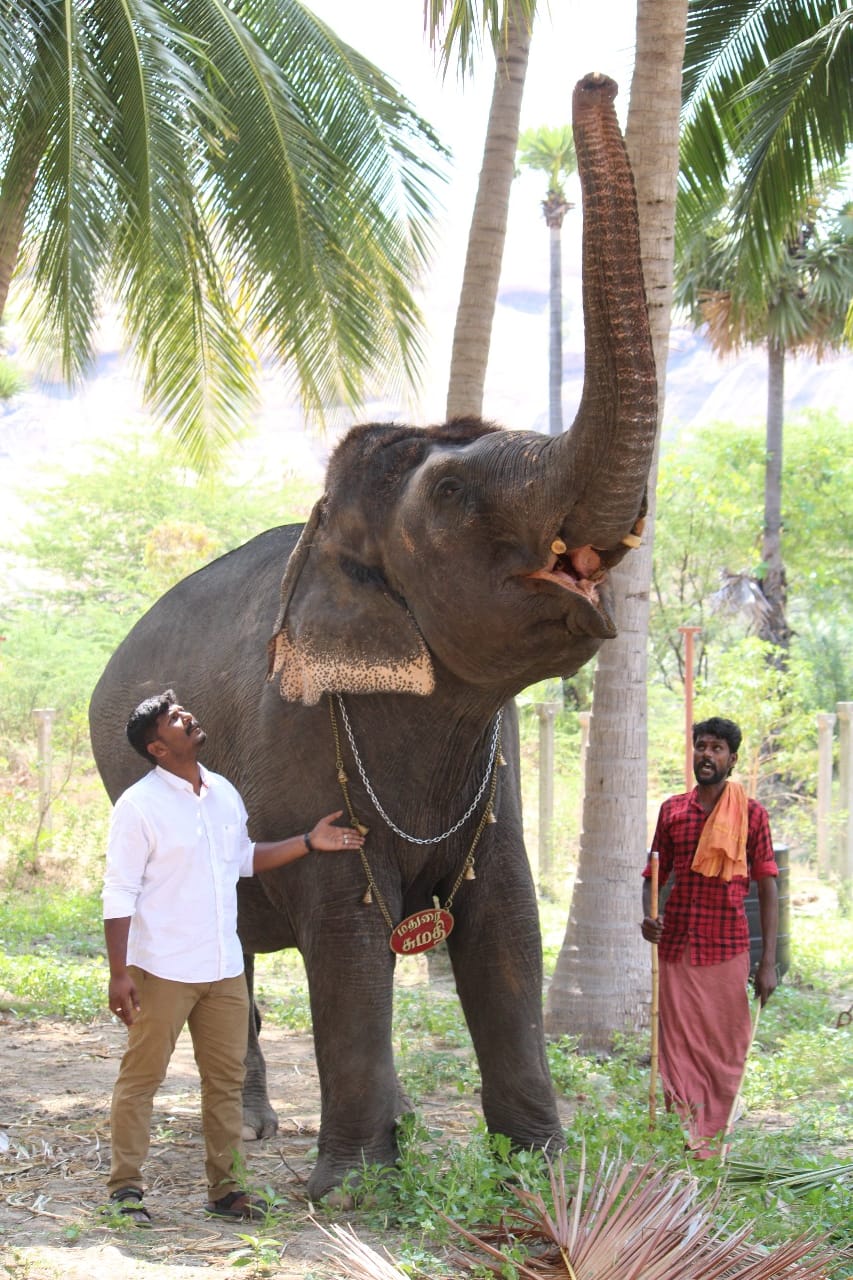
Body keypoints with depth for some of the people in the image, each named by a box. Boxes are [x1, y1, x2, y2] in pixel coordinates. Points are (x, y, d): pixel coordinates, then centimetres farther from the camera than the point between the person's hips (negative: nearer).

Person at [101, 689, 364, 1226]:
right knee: (142, 1076, 0)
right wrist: (118, 973, -17)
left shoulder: (223, 793, 10)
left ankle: (226, 1187, 17)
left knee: (227, 1079, 9)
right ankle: (126, 1187, 7)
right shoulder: (139, 805, -10)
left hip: (224, 968, 6)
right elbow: (120, 894, -11)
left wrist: (309, 843, 17)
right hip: (163, 969, -6)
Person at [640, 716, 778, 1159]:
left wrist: (768, 962, -5)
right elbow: (655, 872, 17)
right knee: (678, 1044, 0)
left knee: (725, 1047, 2)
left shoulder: (751, 814, 2)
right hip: (676, 945, 2)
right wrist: (647, 915, -6)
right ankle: (685, 1136, 5)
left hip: (728, 946, -2)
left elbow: (767, 887, 0)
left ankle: (713, 1137, 12)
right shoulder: (673, 810, 9)